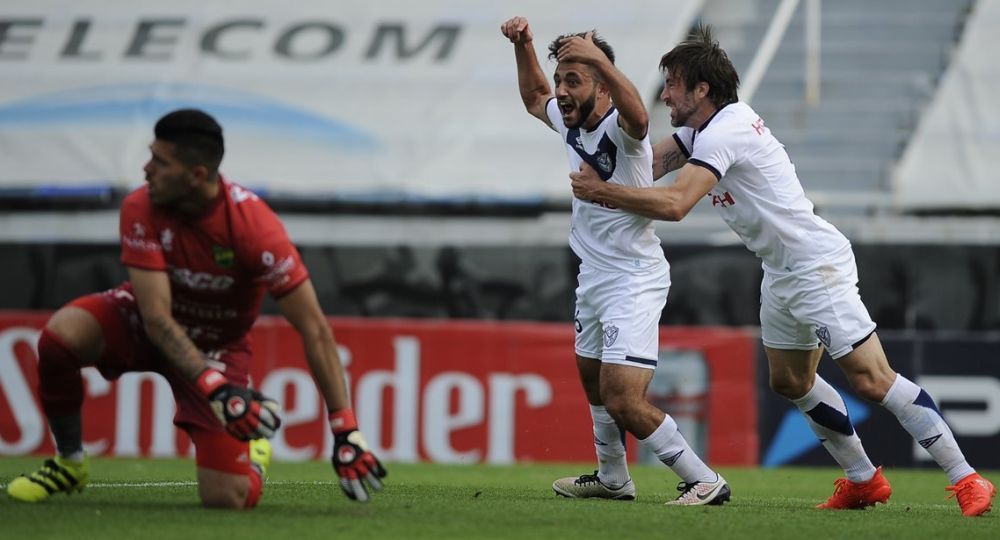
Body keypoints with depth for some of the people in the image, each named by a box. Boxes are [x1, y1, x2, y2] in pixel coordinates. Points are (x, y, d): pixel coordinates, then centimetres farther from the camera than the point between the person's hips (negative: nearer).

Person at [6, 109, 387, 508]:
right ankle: (69, 463, -5)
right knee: (60, 334, -31)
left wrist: (346, 432, -29)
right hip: (146, 325, 2)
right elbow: (156, 316, -28)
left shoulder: (255, 227, -30)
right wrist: (215, 388, -42)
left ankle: (253, 445, 22)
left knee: (227, 500, -17)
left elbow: (315, 330, -26)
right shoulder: (140, 209, -24)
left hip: (218, 345, -2)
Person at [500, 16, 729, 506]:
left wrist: (600, 59, -60)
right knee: (593, 381, 25)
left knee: (624, 404, -17)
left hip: (633, 279, -10)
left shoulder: (620, 128, -22)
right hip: (593, 276, 10)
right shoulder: (571, 123, 3)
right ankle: (612, 479, 44)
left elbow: (635, 113, -48)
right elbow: (535, 98, 25)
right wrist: (522, 47, 10)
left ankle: (704, 482, -6)